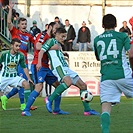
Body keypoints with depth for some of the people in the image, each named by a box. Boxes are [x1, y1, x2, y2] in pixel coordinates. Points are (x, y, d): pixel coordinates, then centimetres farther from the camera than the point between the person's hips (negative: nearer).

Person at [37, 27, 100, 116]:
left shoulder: (59, 45, 33)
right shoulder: (51, 41, 5)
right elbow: (41, 51, -7)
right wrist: (39, 62, -18)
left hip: (66, 68, 9)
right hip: (58, 66, -9)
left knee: (83, 85, 4)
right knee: (68, 82, -35)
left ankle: (87, 110, 8)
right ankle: (49, 99, -24)